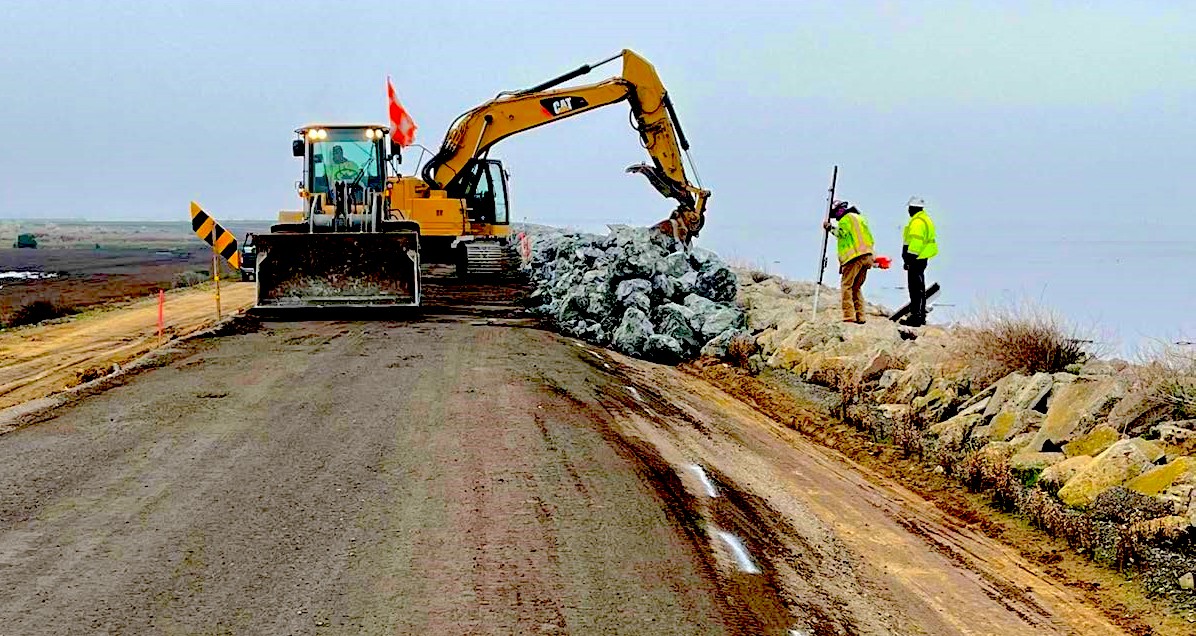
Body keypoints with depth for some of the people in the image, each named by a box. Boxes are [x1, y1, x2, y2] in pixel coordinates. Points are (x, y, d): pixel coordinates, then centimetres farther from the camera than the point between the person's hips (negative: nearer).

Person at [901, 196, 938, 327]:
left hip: (916, 260, -11)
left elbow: (915, 242, -23)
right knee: (919, 288, 17)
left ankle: (915, 317, -9)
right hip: (922, 258, 11)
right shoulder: (925, 219, 18)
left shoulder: (917, 222, -17)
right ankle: (921, 316, 24)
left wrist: (909, 258, -20)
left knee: (915, 288, -9)